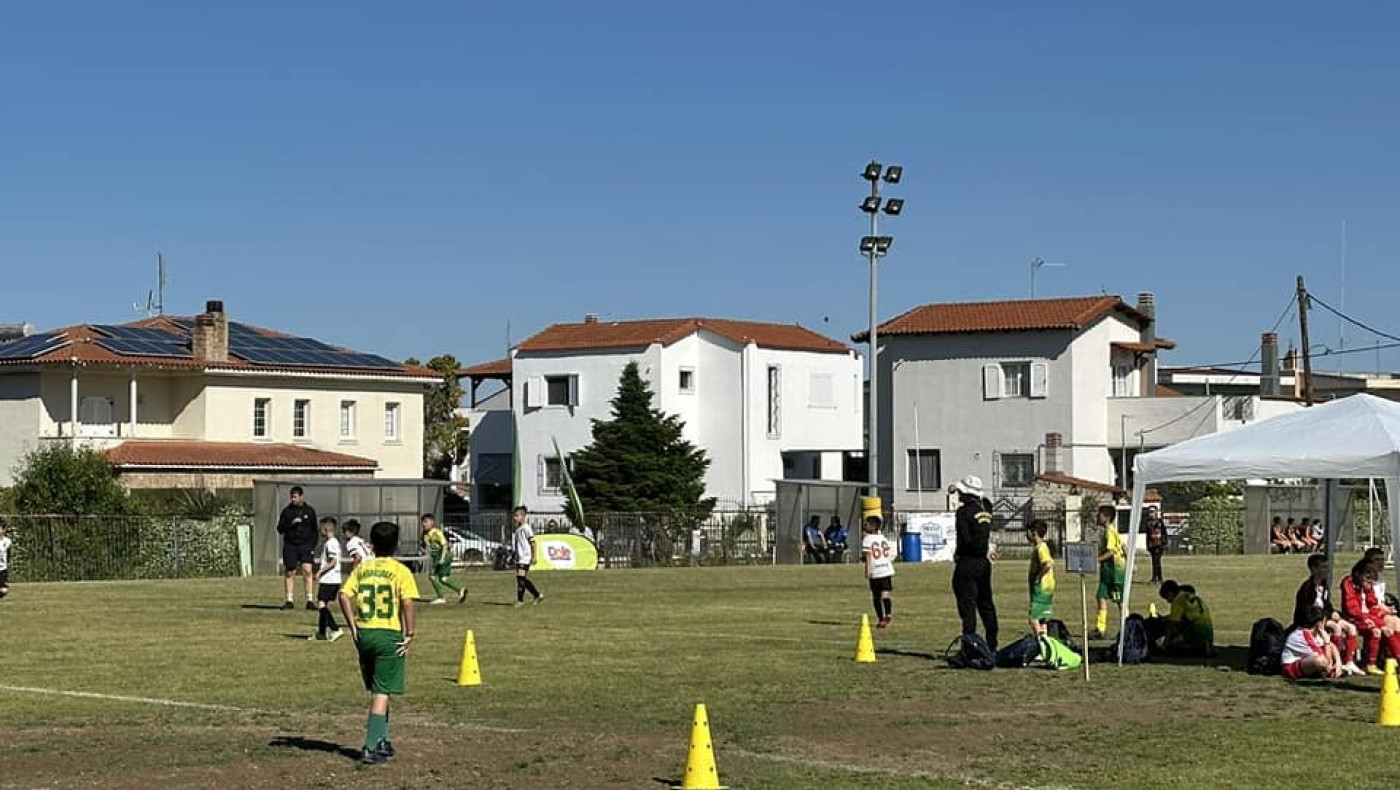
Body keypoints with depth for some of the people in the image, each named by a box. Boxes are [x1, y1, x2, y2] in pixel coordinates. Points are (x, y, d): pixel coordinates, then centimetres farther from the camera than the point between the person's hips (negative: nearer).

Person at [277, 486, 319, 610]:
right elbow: (280, 529, 3)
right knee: (289, 573, 2)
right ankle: (289, 601, 9)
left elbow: (314, 530, 13)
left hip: (306, 545, -1)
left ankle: (310, 600, -11)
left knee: (307, 571, -13)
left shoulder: (310, 511, 8)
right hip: (290, 545, 1)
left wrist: (313, 546, 4)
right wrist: (291, 524, -14)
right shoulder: (287, 511, 6)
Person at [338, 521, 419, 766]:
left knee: (376, 690, 19)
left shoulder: (361, 568, 7)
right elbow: (408, 603, -15)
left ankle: (382, 740, 26)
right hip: (390, 635, -4)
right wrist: (409, 634, -8)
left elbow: (344, 595, -3)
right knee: (382, 693, -2)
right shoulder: (400, 571, -5)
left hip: (364, 635, 4)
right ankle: (371, 749, -7)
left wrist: (353, 626, 3)